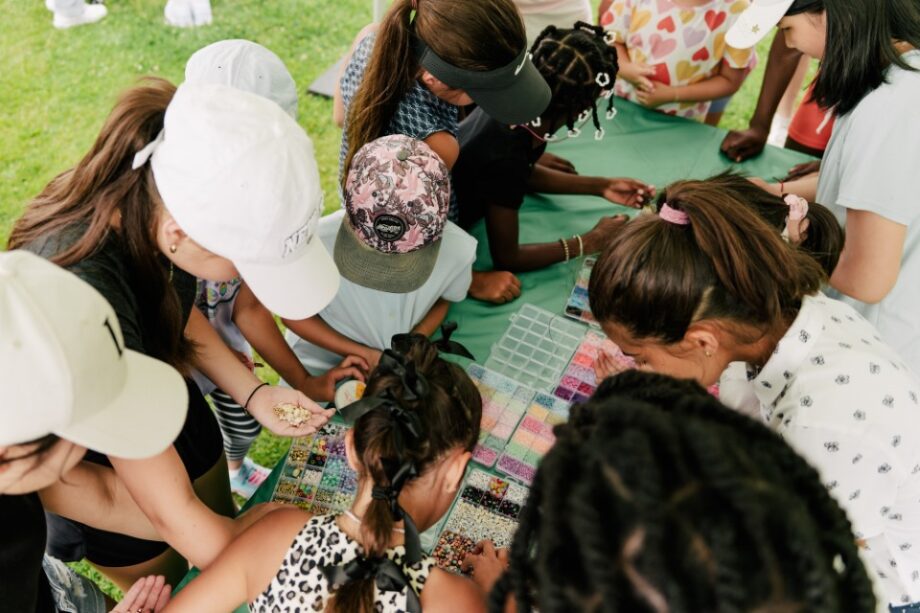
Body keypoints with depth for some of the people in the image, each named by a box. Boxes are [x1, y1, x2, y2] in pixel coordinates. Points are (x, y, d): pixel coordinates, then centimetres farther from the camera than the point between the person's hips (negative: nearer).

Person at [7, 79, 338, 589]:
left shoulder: (152, 193, -24)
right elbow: (174, 515, -37)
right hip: (100, 467, -5)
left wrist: (253, 394, -13)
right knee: (171, 588, 23)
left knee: (226, 523, 27)